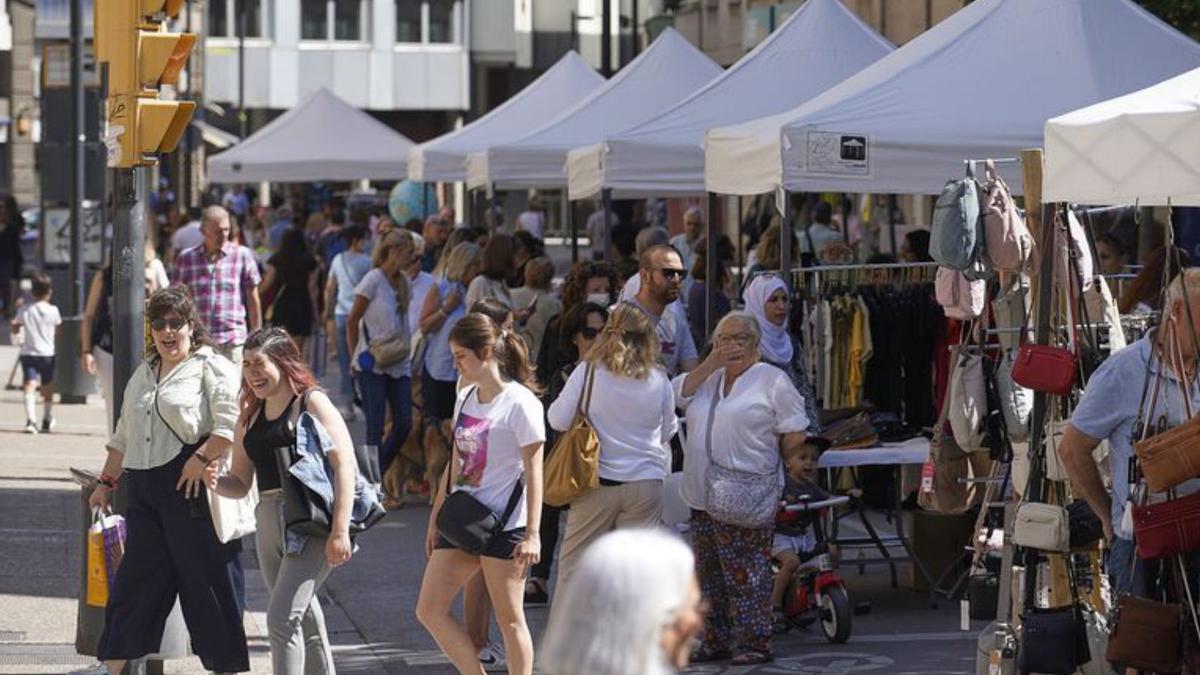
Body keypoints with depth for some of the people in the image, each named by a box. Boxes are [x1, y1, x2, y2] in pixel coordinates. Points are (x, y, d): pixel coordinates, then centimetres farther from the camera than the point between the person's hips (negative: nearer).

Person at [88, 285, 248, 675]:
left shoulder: (212, 367, -2)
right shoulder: (143, 374, 21)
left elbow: (229, 423, -15)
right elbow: (123, 436, 27)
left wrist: (202, 457, -23)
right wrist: (107, 482, 24)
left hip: (191, 485, -7)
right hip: (143, 489, 7)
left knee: (204, 580, -3)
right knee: (133, 580, 6)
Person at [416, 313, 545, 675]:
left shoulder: (519, 403, -11)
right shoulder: (466, 399, 11)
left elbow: (533, 472, -13)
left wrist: (533, 534, -17)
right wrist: (436, 519, 18)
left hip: (504, 526, -8)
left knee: (509, 619, -1)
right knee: (429, 610, 3)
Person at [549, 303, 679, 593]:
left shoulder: (588, 371, -7)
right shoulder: (658, 379, -1)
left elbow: (558, 420, -2)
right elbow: (668, 431, 12)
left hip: (596, 482, -1)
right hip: (646, 482, 1)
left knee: (575, 562, 7)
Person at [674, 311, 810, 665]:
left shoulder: (772, 381, 0)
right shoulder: (708, 379, 20)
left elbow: (794, 435, -2)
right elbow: (679, 394, 3)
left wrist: (787, 474, -7)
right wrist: (711, 364, -4)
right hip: (704, 498, 7)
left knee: (748, 574, -8)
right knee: (710, 573, 10)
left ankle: (753, 642, -4)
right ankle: (716, 640, 18)